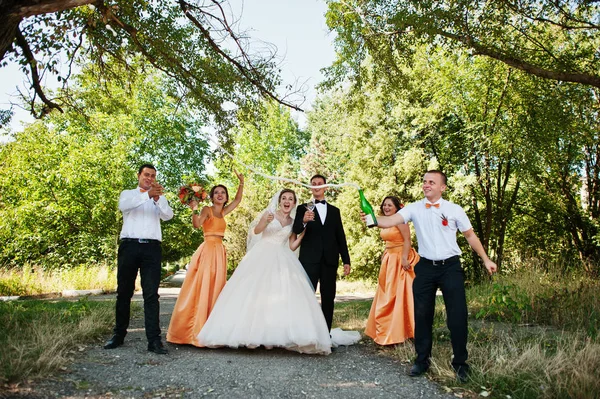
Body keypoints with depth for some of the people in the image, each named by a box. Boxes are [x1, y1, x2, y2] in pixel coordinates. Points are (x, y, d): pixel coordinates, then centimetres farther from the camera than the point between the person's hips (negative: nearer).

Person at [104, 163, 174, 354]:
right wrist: (147, 195, -27)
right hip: (129, 246, 0)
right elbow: (123, 205, -11)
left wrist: (158, 199, -22)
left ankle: (154, 340, -7)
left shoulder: (160, 198, 17)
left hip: (152, 247, 0)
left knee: (151, 294, -5)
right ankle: (119, 335, 21)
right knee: (124, 292, 8)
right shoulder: (128, 194, 14)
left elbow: (168, 215, -3)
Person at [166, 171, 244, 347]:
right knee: (201, 289, -8)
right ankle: (191, 330, -3)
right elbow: (196, 224, -21)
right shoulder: (207, 210, -3)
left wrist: (241, 182, 19)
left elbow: (238, 200, 26)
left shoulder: (223, 212, 16)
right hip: (207, 251, -7)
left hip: (219, 252, 7)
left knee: (215, 290, 6)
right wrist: (194, 209, -35)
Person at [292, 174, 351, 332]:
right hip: (310, 259, -3)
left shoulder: (334, 210, 16)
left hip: (330, 260, 3)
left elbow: (341, 237, 14)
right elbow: (296, 230, -8)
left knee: (328, 298, 5)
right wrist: (303, 221, -30)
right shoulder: (303, 208, 8)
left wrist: (346, 260, 8)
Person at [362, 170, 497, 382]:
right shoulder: (414, 208, -2)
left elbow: (470, 235, 6)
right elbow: (391, 221, -15)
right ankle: (422, 360, 25)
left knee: (457, 315, 2)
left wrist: (485, 259, 6)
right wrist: (374, 219, -35)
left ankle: (460, 362, 20)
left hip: (451, 267, -1)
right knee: (422, 315, 9)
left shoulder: (454, 209, -2)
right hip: (425, 267, 1)